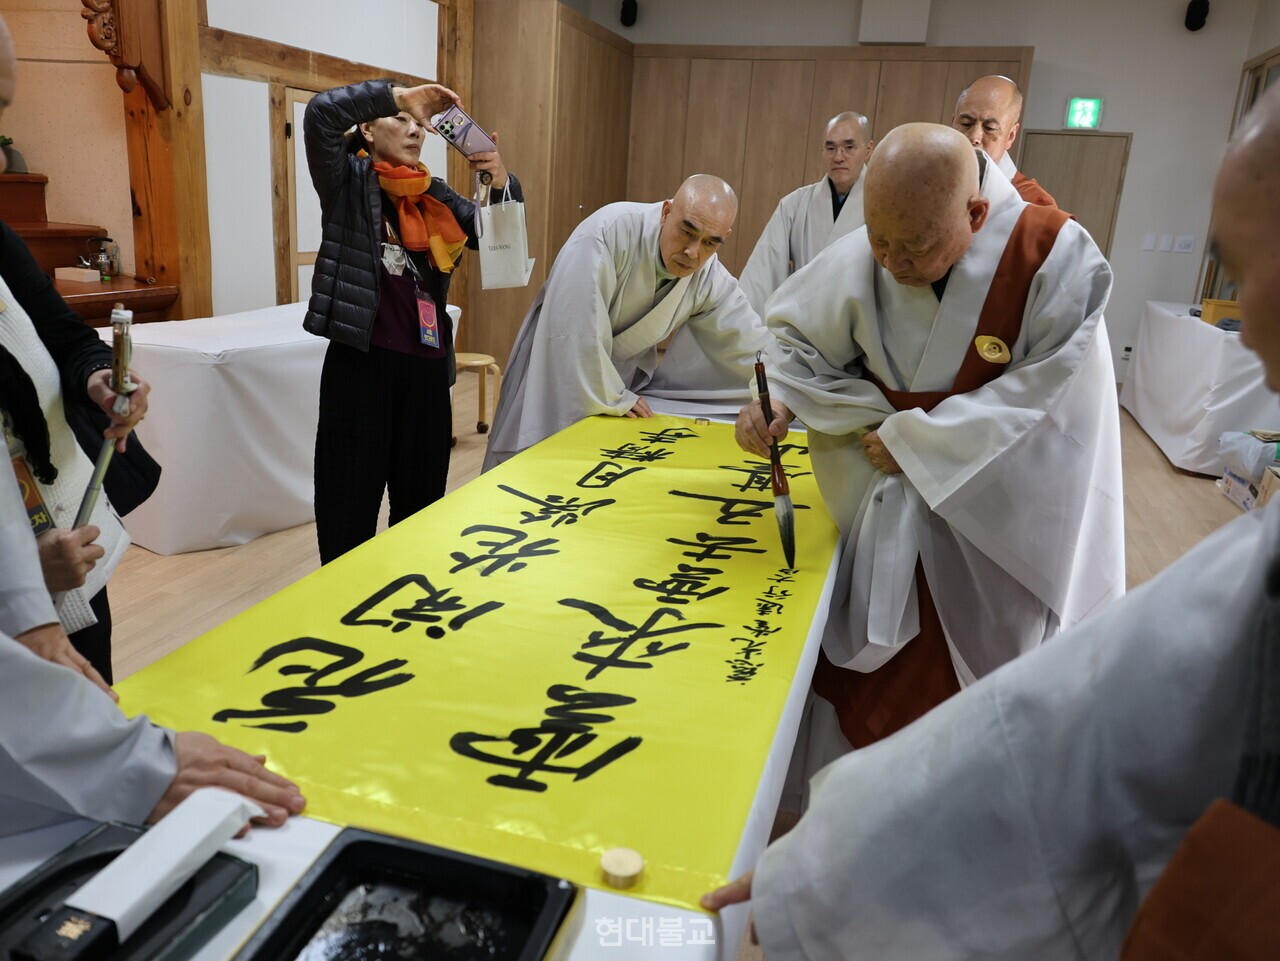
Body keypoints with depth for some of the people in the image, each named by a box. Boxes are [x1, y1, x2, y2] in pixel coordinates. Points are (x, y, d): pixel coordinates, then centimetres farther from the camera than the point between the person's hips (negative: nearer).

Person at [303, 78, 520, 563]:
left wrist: (501, 182, -8)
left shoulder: (433, 194, 15)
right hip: (361, 361, -5)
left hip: (426, 364, 5)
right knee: (351, 506, 2)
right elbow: (321, 113, -16)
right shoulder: (348, 181, 1)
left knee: (422, 499, 15)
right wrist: (399, 94, -10)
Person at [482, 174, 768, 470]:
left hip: (623, 379, 4)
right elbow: (575, 329, -32)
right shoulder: (610, 231, -31)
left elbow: (751, 347, -7)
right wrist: (610, 398, -25)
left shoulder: (711, 280, -14)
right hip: (559, 375, -4)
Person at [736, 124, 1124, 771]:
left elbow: (1050, 392, -21)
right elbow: (800, 335, 1)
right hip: (894, 510, 3)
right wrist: (776, 401, -20)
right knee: (864, 673, 14)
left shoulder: (1057, 260, -22)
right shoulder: (859, 260, -14)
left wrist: (915, 440, -21)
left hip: (1002, 512, -3)